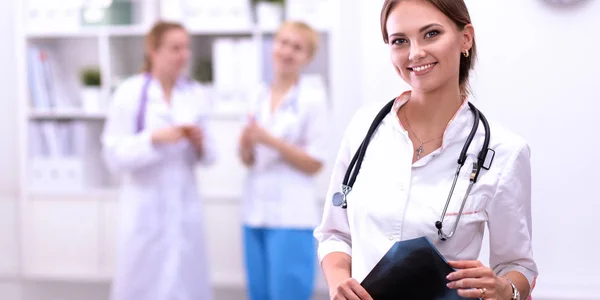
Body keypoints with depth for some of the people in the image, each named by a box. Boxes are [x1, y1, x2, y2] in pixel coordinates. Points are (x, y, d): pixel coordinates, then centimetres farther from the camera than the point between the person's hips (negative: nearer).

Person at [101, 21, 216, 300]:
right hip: (145, 209, -4)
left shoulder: (195, 94, 5)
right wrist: (155, 139, -22)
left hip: (185, 206, 4)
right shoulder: (130, 93, -6)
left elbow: (208, 156, 9)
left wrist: (200, 142, -12)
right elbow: (115, 155, -9)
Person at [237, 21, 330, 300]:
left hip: (291, 215, -6)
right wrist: (245, 145, -10)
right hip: (256, 211, 6)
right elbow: (248, 161, 12)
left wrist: (270, 140, -18)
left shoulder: (313, 96, -7)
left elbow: (315, 162, -9)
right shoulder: (259, 94, 10)